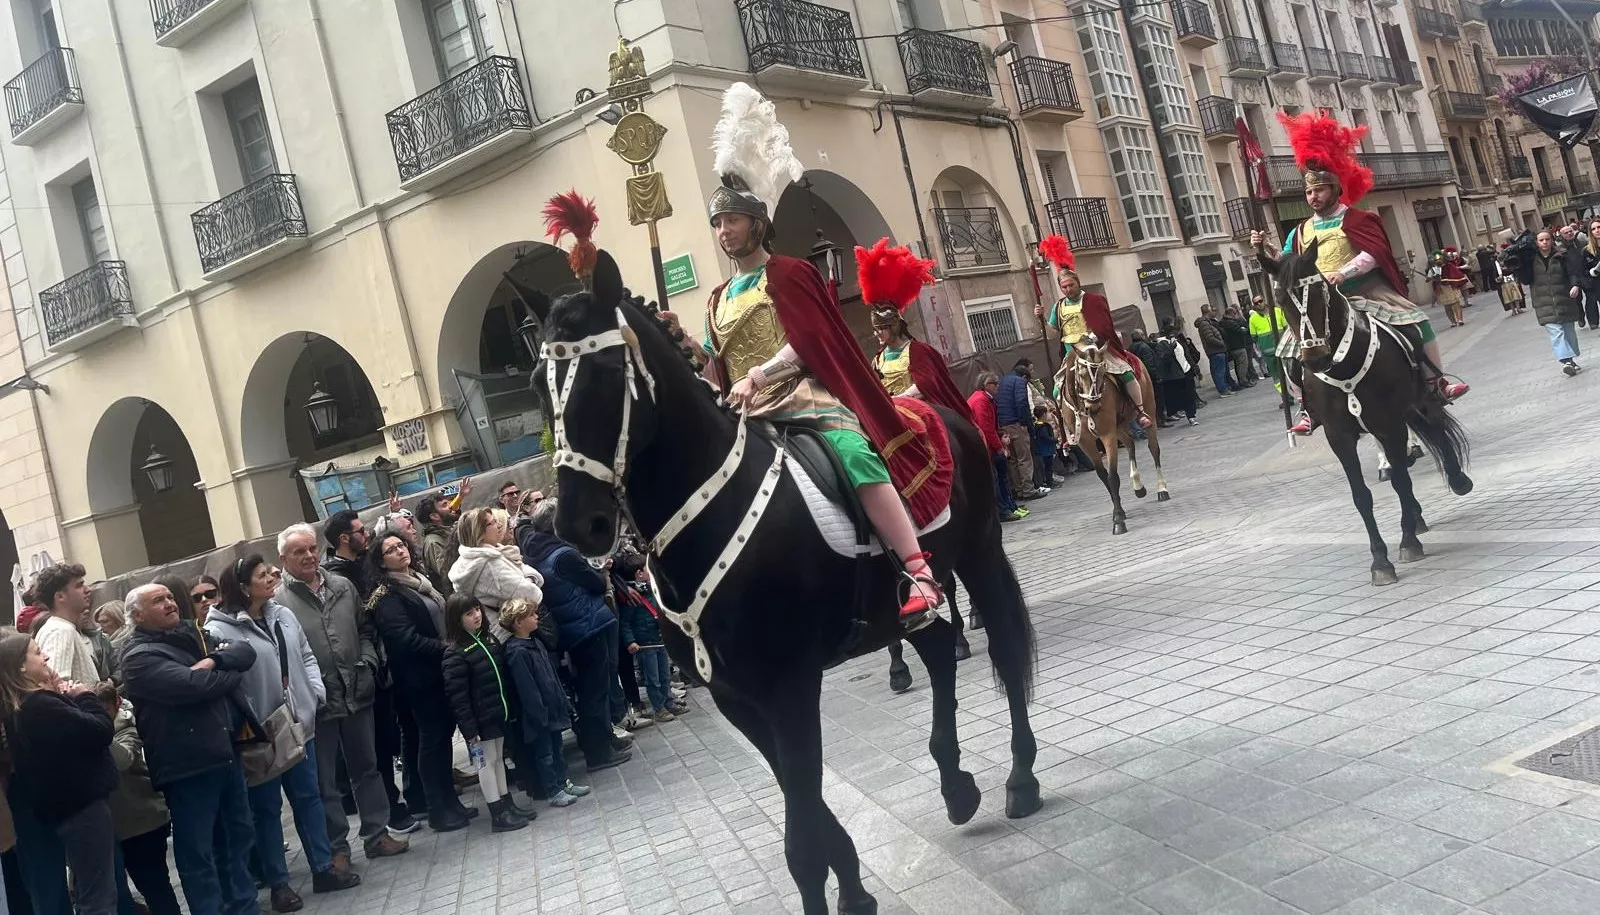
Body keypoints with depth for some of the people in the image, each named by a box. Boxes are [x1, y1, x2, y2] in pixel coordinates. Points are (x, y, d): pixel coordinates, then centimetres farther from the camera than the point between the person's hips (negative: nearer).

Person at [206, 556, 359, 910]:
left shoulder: (283, 615, 5)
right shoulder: (220, 629, -17)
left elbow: (306, 656, 14)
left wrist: (317, 692, 1)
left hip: (299, 723, 6)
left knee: (309, 797, 14)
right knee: (267, 808, 7)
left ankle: (323, 869, 25)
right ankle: (278, 884, 19)